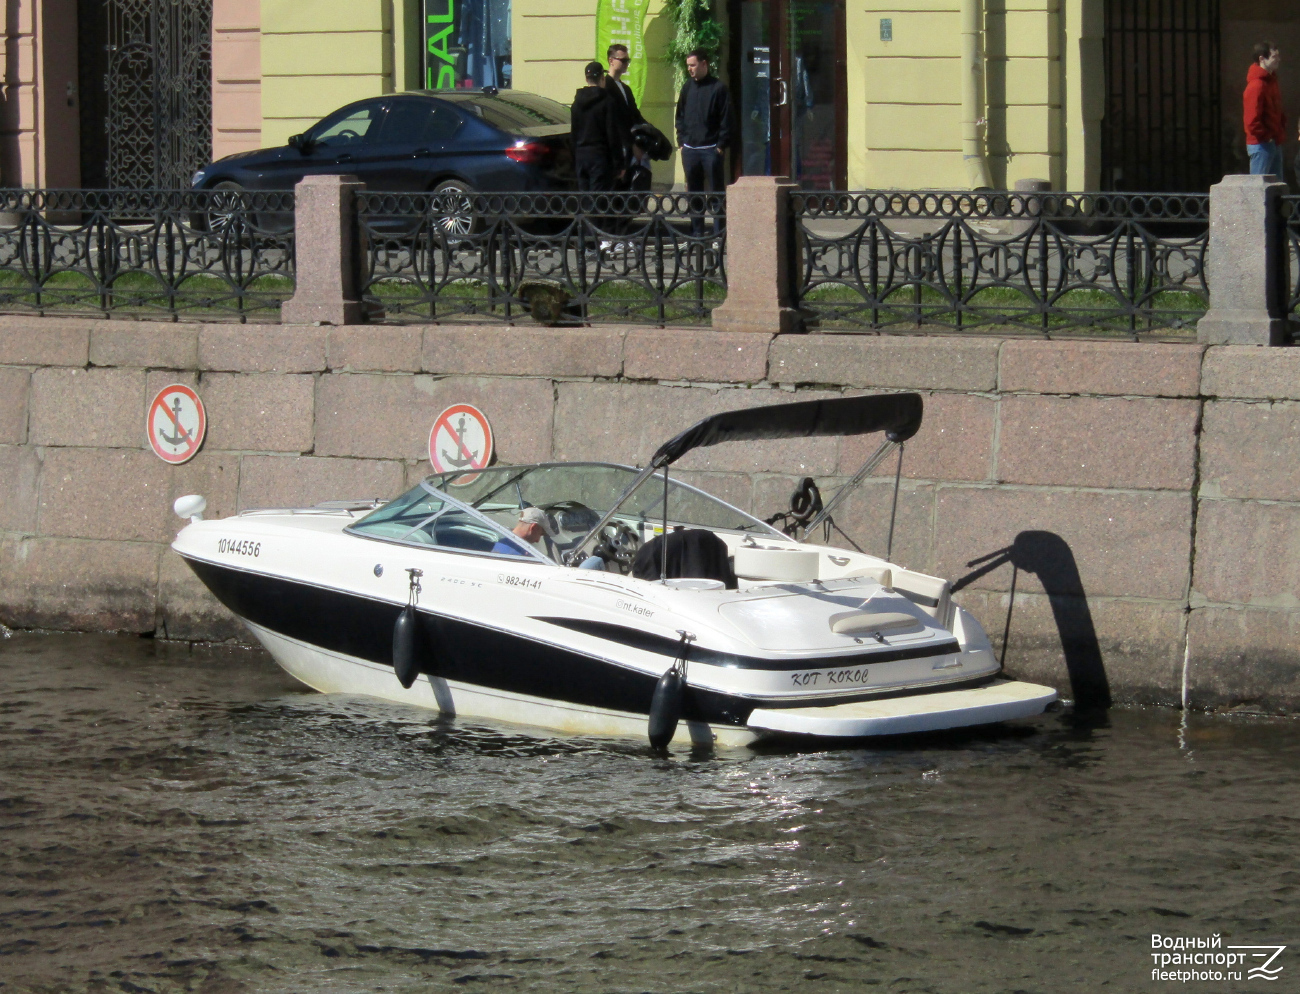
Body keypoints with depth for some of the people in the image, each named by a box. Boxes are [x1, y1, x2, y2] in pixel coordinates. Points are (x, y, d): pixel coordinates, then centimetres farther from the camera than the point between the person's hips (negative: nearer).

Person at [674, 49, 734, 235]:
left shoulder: (717, 88, -5)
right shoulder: (688, 87, 11)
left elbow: (727, 120, -5)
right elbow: (680, 116, 18)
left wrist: (721, 145, -10)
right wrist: (681, 141, 8)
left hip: (711, 149, -5)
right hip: (690, 148, 5)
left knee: (717, 191, -2)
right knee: (693, 192, 9)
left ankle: (720, 232, 1)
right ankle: (696, 232, 14)